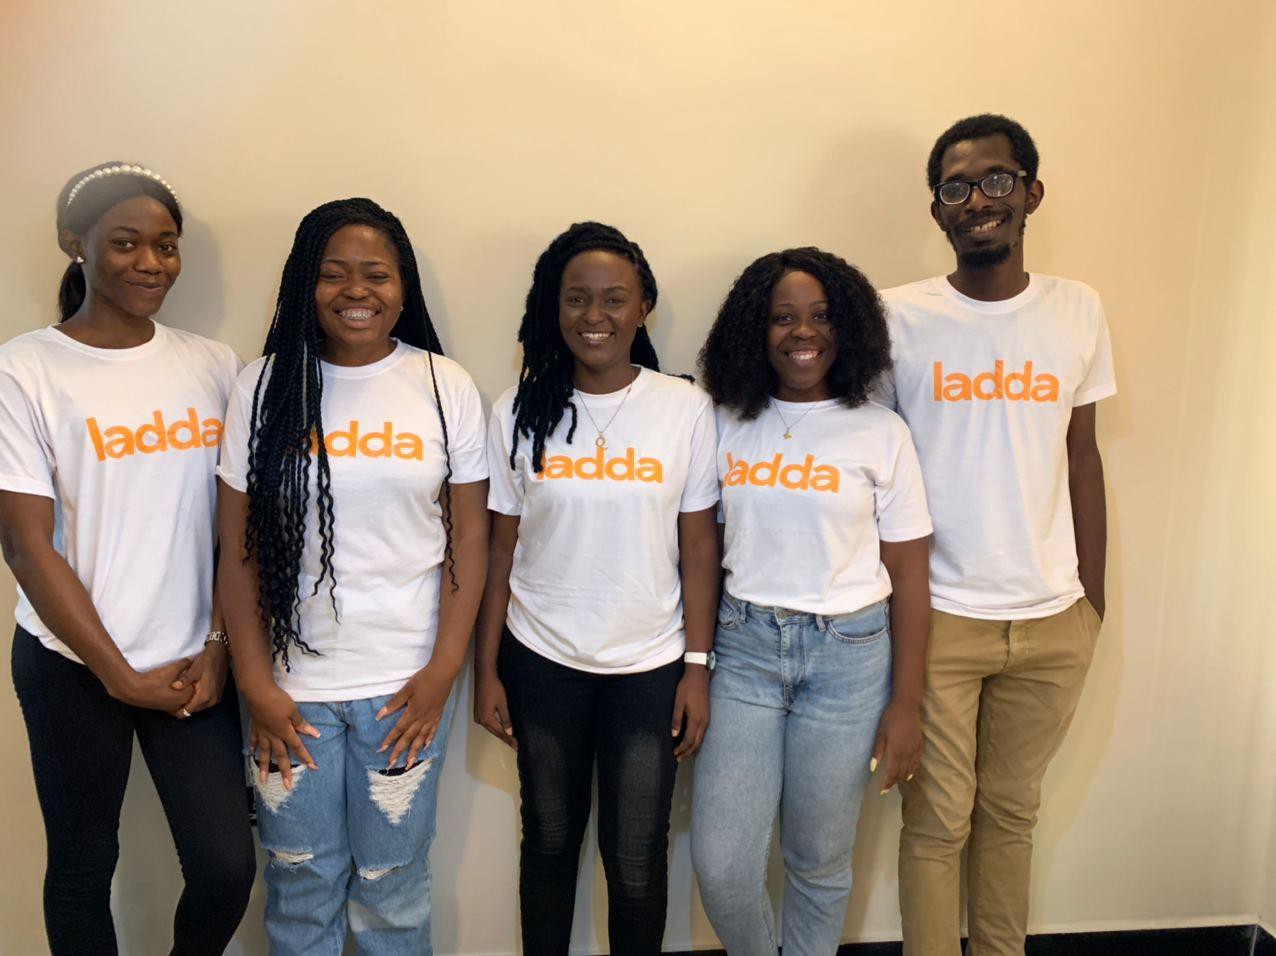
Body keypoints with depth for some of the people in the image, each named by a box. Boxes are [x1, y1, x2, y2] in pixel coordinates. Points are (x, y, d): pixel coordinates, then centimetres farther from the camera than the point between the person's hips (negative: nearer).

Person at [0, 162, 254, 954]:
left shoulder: (213, 364, 2)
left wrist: (219, 644, -3)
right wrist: (120, 675, -8)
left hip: (194, 663, 2)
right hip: (74, 667, -2)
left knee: (228, 869, 4)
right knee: (84, 867, 15)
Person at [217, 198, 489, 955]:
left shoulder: (446, 387, -3)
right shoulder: (265, 386, -2)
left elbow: (470, 537, -2)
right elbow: (239, 549, 0)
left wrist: (443, 672, -6)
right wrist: (255, 684, -3)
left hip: (406, 685, 0)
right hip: (292, 684, 1)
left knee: (393, 885, 14)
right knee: (300, 884, 16)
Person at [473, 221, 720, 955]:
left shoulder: (687, 409, -6)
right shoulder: (519, 412, -4)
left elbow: (699, 547, -3)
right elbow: (500, 550, 0)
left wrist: (698, 667, -4)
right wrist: (487, 671, 1)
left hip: (650, 668, -1)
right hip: (541, 665, 1)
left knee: (637, 860, 9)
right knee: (550, 841, 18)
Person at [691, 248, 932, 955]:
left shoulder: (880, 433, -3)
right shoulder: (727, 425, 3)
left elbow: (907, 575, -1)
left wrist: (906, 704, -3)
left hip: (848, 655, -1)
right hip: (744, 646, 2)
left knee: (819, 862, 11)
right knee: (720, 864, 4)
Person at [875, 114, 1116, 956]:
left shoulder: (1080, 310, 2)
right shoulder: (898, 317, -6)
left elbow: (1082, 456, 8)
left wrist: (1094, 598, 8)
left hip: (1053, 620, 3)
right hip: (936, 617, -2)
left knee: (1012, 811, 18)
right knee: (938, 820, 8)